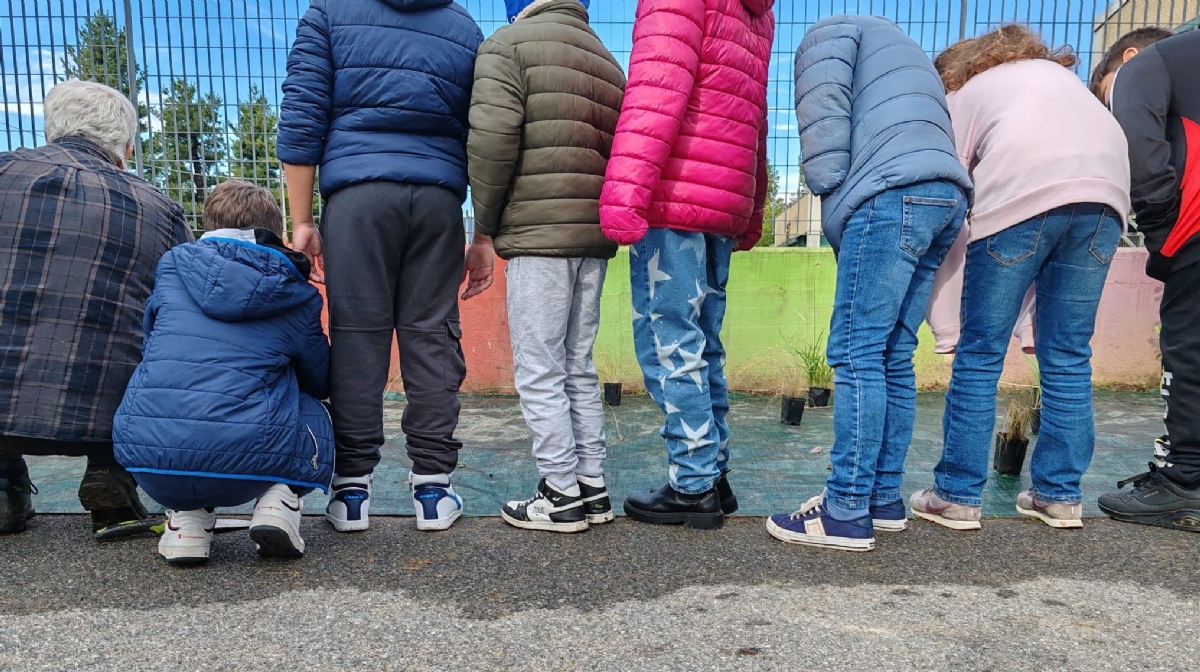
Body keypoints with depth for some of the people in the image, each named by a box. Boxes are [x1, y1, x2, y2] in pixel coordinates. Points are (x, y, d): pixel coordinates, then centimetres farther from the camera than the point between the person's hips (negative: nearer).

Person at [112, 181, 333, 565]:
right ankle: (279, 501, 3)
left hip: (149, 461, 3)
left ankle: (186, 517, 15)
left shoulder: (173, 264, 13)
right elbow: (320, 382, 19)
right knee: (313, 414, 28)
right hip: (245, 459, -2)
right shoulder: (299, 296, 7)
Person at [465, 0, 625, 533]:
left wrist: (485, 223, -1)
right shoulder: (607, 61, 22)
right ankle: (592, 487, 18)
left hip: (538, 234, -7)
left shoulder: (508, 43, 1)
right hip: (596, 235, 7)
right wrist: (601, 214, 17)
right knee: (578, 367, 13)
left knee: (538, 373, 0)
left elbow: (492, 139, -12)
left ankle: (563, 495, 5)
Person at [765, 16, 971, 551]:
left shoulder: (830, 32, 17)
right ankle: (884, 499, 11)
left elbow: (823, 115, -5)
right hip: (946, 196, 9)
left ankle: (847, 513, -8)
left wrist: (832, 200, -4)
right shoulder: (903, 53, 40)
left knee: (856, 353, -10)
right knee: (892, 358, 8)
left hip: (896, 194, -9)